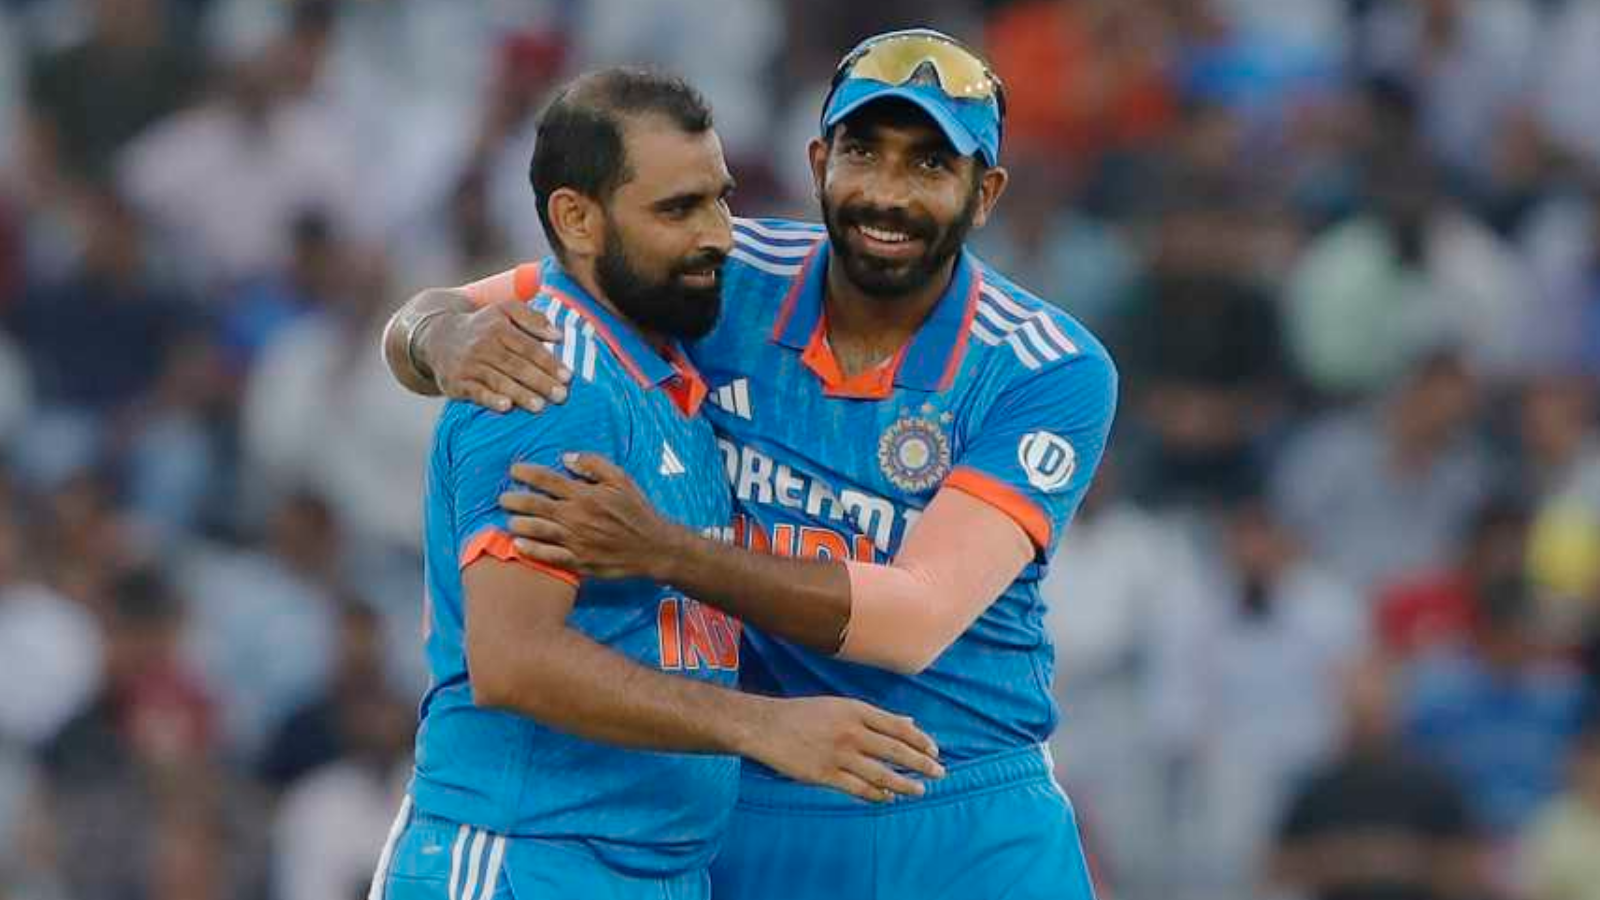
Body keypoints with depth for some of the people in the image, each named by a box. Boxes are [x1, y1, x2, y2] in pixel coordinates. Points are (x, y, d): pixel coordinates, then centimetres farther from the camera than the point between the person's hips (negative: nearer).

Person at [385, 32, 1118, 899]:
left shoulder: (1054, 372, -13)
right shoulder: (728, 281, -5)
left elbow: (917, 619, -25)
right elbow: (423, 322, 0)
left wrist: (664, 553, -37)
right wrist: (449, 342, -27)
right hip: (743, 821, 2)